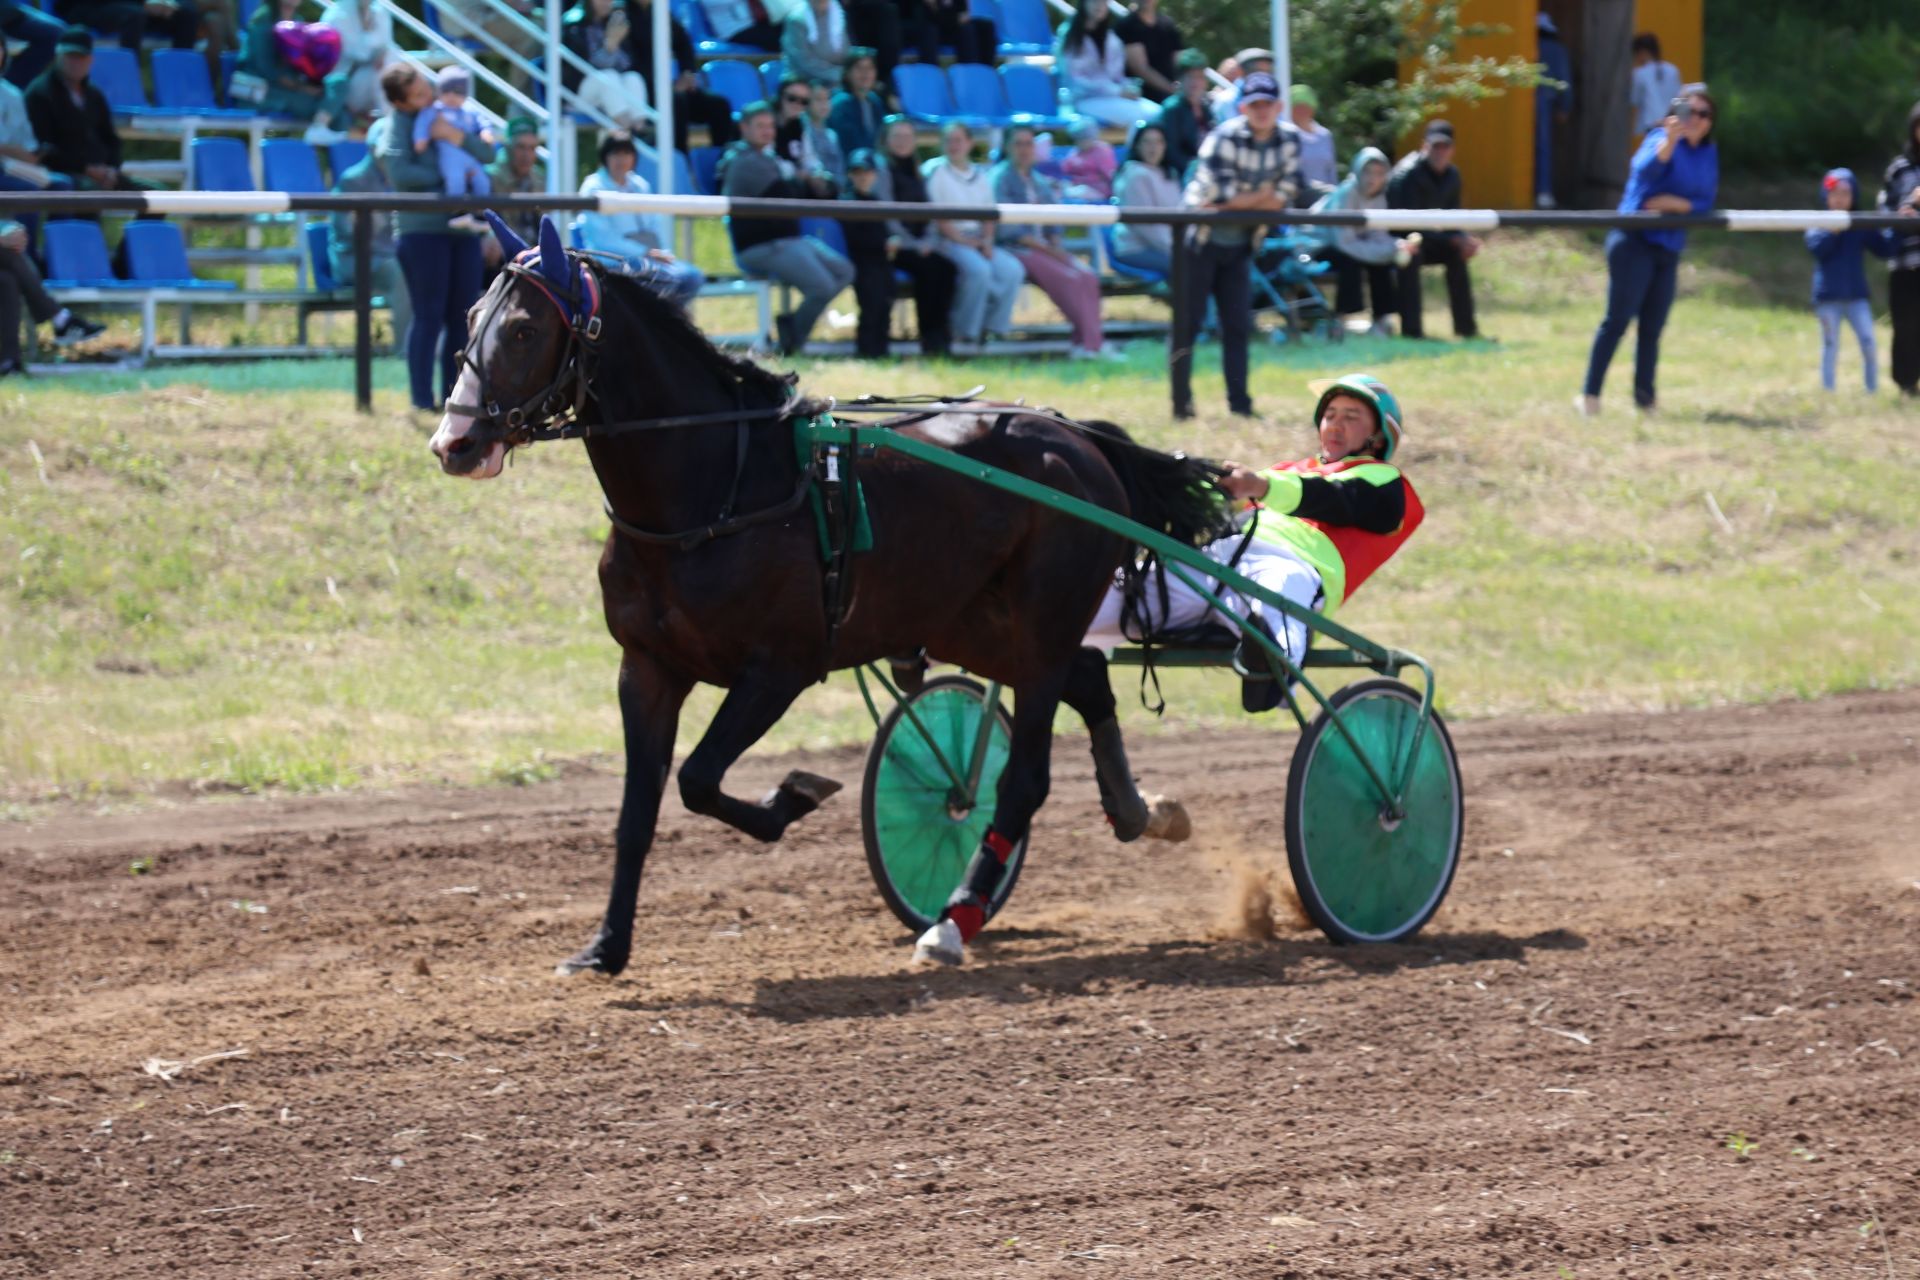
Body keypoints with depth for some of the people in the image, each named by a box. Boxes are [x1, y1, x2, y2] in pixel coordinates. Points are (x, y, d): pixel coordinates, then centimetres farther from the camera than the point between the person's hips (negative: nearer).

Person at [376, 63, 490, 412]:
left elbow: (487, 154, 7)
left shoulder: (452, 115, 15)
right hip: (421, 229, -6)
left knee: (462, 317, 5)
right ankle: (422, 398, -3)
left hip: (462, 228, 6)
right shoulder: (397, 125, -2)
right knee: (429, 315, -8)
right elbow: (401, 174, -17)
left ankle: (453, 394, 12)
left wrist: (455, 136, -11)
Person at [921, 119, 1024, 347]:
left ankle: (992, 328, -10)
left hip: (977, 241, 6)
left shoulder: (980, 176, 18)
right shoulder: (934, 171, 0)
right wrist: (963, 241, -14)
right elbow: (937, 217, -7)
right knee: (978, 269, -34)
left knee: (1012, 269, -21)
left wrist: (987, 241, -5)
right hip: (947, 241, -6)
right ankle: (964, 331, -19)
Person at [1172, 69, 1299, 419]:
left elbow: (1282, 199, -6)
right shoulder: (1224, 138, -20)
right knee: (1188, 324, -5)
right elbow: (1218, 196, -25)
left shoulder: (1289, 139, -4)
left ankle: (1240, 404, 7)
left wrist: (1239, 201, -15)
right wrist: (1260, 197, -11)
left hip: (1239, 246, 5)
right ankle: (1181, 404, -2)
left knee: (1238, 326, 4)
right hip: (1201, 243, -5)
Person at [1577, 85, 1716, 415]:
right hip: (1636, 241, -6)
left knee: (1652, 328, 8)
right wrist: (1669, 142, -44)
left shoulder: (1709, 154, 11)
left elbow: (1705, 203, 7)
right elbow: (1646, 169, -29)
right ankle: (1589, 396, -12)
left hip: (1669, 249, 6)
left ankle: (1644, 396, 15)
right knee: (1618, 320, -11)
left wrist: (1676, 203, -10)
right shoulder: (1661, 138, -8)